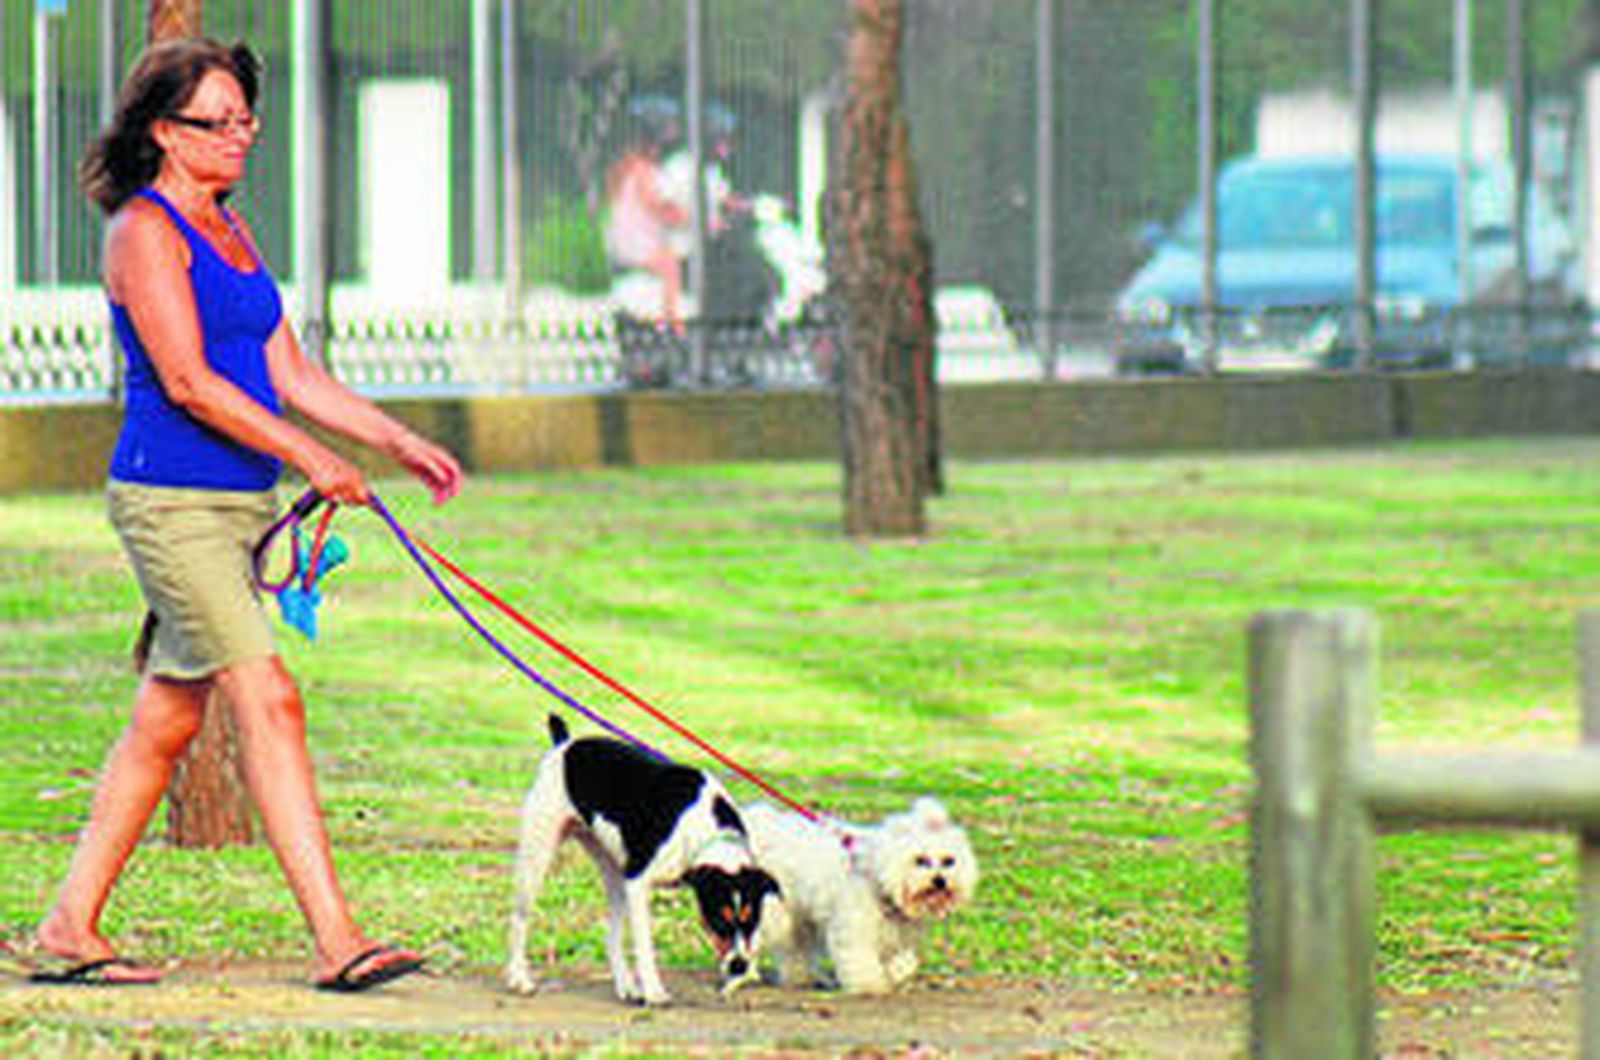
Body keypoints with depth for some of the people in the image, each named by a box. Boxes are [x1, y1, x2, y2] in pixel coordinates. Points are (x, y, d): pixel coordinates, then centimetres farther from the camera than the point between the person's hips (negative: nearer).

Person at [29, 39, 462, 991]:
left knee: (169, 719, 11)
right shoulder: (144, 231, -10)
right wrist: (307, 456, -20)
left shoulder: (230, 230, 16)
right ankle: (336, 939, -18)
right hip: (171, 499, -9)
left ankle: (70, 929, 18)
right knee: (269, 700, -14)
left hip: (240, 500, 9)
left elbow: (291, 375, 18)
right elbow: (187, 382, -17)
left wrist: (399, 441, 10)